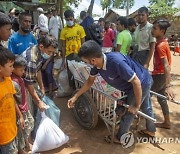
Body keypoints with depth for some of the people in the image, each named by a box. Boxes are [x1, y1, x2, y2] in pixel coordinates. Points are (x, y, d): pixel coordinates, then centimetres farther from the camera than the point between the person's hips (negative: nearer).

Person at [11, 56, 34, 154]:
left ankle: (27, 143, 48)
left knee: (31, 122, 25)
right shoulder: (13, 83, -30)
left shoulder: (19, 78, -2)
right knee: (22, 131, 10)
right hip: (20, 111, -9)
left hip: (25, 108, 9)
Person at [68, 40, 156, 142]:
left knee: (128, 113, 8)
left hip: (141, 83, -8)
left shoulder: (117, 62, -41)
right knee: (146, 107, 27)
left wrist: (136, 105, -21)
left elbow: (136, 82, -33)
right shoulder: (98, 63, -15)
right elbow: (90, 81, 1)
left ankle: (120, 138, 31)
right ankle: (151, 130, 52)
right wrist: (75, 97, 0)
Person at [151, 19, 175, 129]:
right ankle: (167, 123, 31)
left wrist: (168, 86, -35)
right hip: (160, 74, 10)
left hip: (159, 75, -10)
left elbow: (166, 66, -30)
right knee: (161, 98, 18)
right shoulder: (162, 42, 8)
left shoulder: (160, 45, -22)